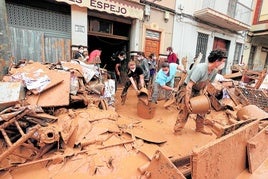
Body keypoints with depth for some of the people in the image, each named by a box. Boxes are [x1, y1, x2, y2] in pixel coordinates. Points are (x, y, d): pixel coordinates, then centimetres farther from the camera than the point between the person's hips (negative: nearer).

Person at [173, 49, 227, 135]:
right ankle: (177, 130, 4)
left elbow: (205, 84, 9)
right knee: (185, 110, -10)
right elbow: (189, 86, -32)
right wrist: (187, 102, -31)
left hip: (198, 91, 8)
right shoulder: (200, 68, -31)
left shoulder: (215, 71, -6)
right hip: (187, 89, -8)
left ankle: (200, 128, 29)